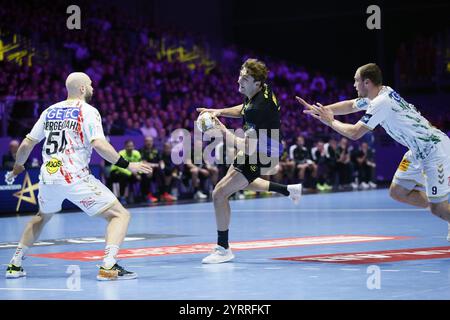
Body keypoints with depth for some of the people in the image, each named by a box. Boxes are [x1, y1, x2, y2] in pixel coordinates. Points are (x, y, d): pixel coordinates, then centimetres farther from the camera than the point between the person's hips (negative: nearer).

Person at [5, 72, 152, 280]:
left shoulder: (50, 111, 15)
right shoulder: (88, 111, -2)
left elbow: (27, 144, 18)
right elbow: (99, 145, -17)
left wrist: (18, 165, 37)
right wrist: (128, 165, -11)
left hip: (48, 177, 6)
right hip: (75, 178, -6)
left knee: (43, 216, 35)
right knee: (120, 215, 0)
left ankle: (15, 265, 32)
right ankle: (108, 267, -19)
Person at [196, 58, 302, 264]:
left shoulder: (258, 109, -34)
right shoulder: (261, 91, -6)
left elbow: (249, 148, -33)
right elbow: (243, 110, 17)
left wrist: (224, 132, -26)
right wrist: (219, 112, 3)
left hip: (260, 156, -10)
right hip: (261, 149, 10)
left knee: (219, 193, -12)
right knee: (241, 183, 35)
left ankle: (223, 249, -1)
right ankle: (289, 190, 49)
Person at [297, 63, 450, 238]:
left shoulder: (381, 103, -22)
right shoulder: (382, 93, 7)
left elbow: (354, 133, -19)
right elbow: (350, 105, 22)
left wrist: (331, 122, -4)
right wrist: (319, 110, 15)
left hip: (435, 149, -10)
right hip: (419, 150, 10)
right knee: (397, 192, 10)